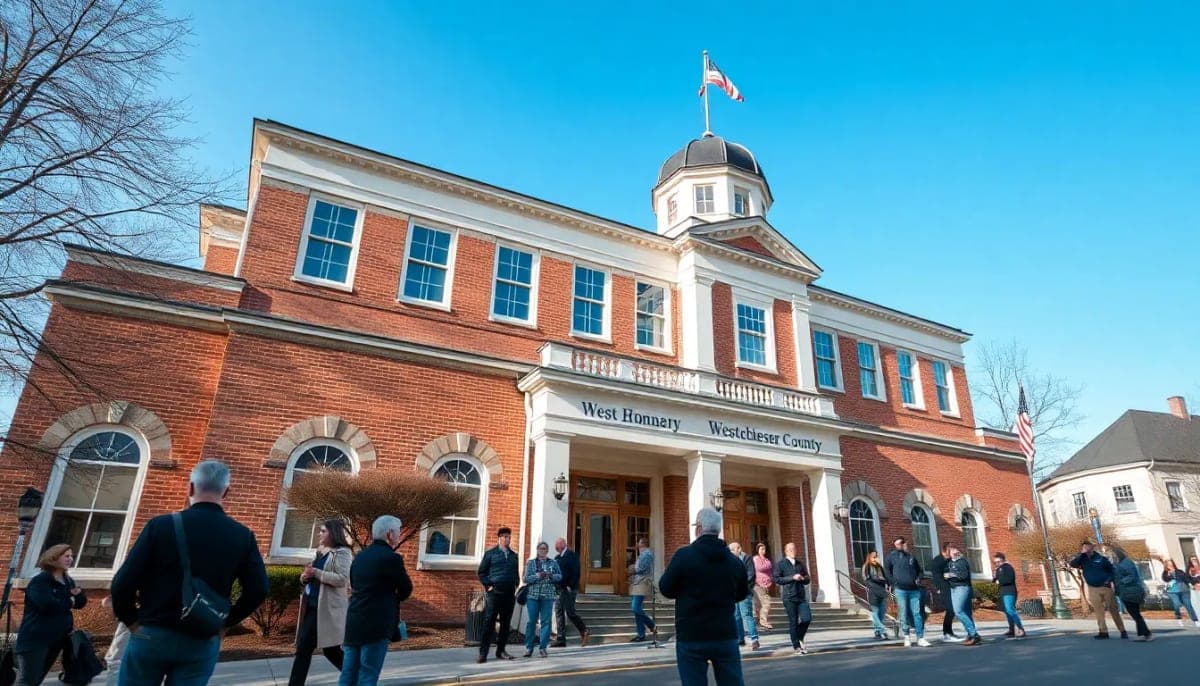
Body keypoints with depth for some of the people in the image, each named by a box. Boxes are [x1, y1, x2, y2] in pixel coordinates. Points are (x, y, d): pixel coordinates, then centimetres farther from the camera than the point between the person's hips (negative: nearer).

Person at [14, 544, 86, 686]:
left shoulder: (69, 581, 12)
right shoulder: (39, 581, -13)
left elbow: (80, 603, 14)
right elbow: (47, 605, -28)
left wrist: (78, 594, -9)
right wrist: (69, 602, -10)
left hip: (57, 638, 8)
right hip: (35, 639, -8)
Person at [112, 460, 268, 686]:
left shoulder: (162, 525, -9)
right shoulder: (243, 536, -4)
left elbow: (123, 581, -10)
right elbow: (258, 590, -6)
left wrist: (131, 619, 7)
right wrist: (226, 622, 9)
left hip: (151, 635, -1)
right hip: (202, 643, 1)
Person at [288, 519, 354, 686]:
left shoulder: (342, 553, -11)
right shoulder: (320, 552, 16)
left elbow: (343, 579, -22)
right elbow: (312, 576, 23)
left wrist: (316, 573, -21)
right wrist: (305, 577, -1)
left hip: (326, 608, -8)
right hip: (312, 606, 8)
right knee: (303, 648, 10)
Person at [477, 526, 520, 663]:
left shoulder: (513, 555, 16)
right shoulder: (490, 553, 4)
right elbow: (481, 572, 3)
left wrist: (516, 587, 8)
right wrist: (488, 586, -6)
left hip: (509, 594, 4)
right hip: (495, 592, -4)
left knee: (505, 623, 7)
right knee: (489, 622, -7)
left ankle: (501, 651, 17)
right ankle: (483, 653, -4)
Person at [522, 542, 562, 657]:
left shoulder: (553, 563, 9)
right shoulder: (530, 563, 6)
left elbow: (560, 576, 6)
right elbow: (526, 579, -1)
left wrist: (551, 576, -13)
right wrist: (538, 576, -16)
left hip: (548, 596, 1)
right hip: (533, 595, -1)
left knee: (546, 621, -1)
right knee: (532, 621, 0)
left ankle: (543, 647, 8)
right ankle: (529, 647, 12)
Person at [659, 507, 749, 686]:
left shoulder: (684, 555, -12)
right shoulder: (734, 560, 3)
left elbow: (666, 589, -2)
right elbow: (742, 594, 16)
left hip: (691, 637, -3)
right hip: (726, 635, 4)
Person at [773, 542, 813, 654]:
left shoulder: (800, 564, 17)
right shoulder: (780, 564, 1)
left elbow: (807, 580, 23)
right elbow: (776, 579, -9)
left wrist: (803, 578, -1)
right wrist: (792, 578, -14)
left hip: (801, 596, 5)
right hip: (788, 597, -4)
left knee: (807, 618, -6)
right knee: (793, 622, -2)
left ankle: (799, 638, 19)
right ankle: (796, 647, 11)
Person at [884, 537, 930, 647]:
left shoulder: (911, 556, 15)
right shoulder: (892, 556, 2)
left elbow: (919, 569, 26)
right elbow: (886, 569, 2)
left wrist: (918, 579, 9)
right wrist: (893, 582, -3)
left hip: (914, 589, 3)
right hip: (900, 589, -3)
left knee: (917, 614, 1)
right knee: (904, 614, 1)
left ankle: (920, 638, 4)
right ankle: (906, 636, 13)